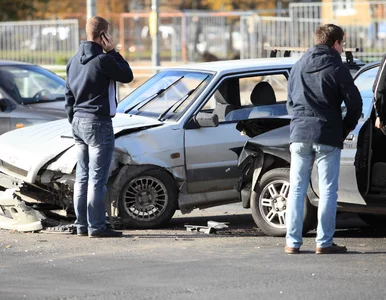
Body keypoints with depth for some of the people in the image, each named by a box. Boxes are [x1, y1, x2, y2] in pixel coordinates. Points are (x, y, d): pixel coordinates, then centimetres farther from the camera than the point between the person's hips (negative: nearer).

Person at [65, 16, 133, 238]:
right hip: (98, 123, -9)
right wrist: (113, 52, -2)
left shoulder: (74, 61, 11)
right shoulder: (103, 60, -16)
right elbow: (127, 76, -4)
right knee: (97, 178, -6)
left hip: (79, 122, 9)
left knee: (82, 177, 11)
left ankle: (82, 225, 14)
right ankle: (96, 227, -6)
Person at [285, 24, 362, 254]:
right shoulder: (337, 68, -6)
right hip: (328, 137, -4)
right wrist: (345, 130, 6)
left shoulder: (299, 66, 10)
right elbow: (355, 104, -7)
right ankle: (324, 242, 0)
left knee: (297, 189, 8)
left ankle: (292, 241, 6)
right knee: (328, 191, 2)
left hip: (299, 134, 4)